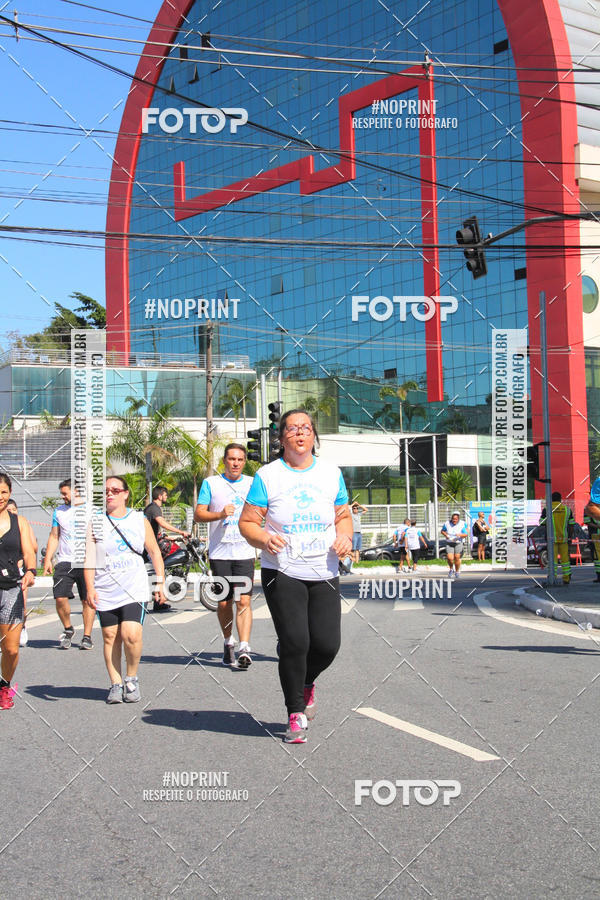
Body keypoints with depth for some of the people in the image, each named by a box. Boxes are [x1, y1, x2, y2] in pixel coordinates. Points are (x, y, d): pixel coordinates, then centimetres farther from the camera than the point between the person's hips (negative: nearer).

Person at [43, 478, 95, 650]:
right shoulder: (59, 511, 13)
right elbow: (54, 537, 15)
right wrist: (48, 559, 6)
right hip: (64, 561, 2)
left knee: (87, 600, -2)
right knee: (60, 598, -9)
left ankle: (87, 637, 8)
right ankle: (67, 629, 14)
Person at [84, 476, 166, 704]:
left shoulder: (139, 519, 7)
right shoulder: (95, 522, 4)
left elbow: (154, 552, 12)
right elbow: (89, 557, -1)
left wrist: (160, 582, 8)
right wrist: (89, 588, -9)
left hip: (134, 590, -1)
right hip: (105, 591, 1)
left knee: (131, 635, -15)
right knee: (110, 637, 3)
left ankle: (131, 679, 6)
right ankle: (116, 684, 13)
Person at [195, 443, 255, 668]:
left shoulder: (252, 484, 10)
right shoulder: (211, 483, 4)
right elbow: (198, 515, -2)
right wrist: (220, 514, -19)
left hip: (245, 552, 0)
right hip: (219, 553, 0)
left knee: (244, 601, -11)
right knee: (224, 603, 6)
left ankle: (244, 649, -15)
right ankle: (228, 642, 26)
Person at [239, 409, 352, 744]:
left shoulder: (331, 473, 9)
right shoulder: (267, 476, -1)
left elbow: (343, 515, 19)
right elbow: (247, 522, 0)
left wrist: (345, 536, -3)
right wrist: (262, 538, -21)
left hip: (324, 574, 3)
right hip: (282, 572, -3)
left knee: (327, 644, -3)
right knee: (294, 642, -10)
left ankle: (307, 683, 32)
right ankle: (296, 714, 10)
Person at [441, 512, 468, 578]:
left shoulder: (462, 524, -8)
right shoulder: (447, 524, -4)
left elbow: (465, 535, -8)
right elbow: (442, 531, 12)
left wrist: (460, 535, -28)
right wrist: (446, 535, -8)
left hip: (458, 543, -1)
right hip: (449, 543, 1)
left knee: (457, 558, -1)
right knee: (450, 558, -12)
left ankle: (457, 571, 23)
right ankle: (451, 569, 18)